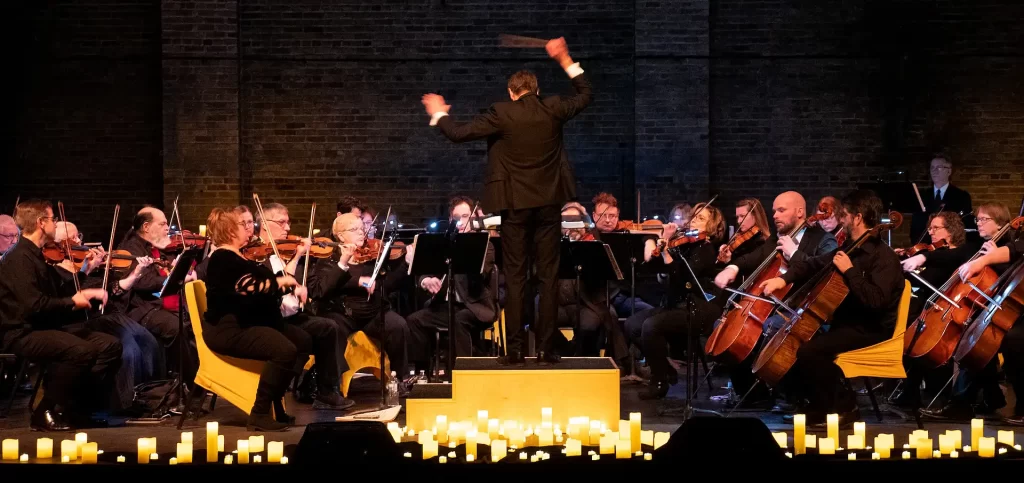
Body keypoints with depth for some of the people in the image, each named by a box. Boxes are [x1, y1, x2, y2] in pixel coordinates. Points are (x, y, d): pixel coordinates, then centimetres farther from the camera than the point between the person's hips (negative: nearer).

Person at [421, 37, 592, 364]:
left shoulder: (502, 114, -8)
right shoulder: (553, 109, -1)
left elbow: (459, 133, -6)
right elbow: (586, 95, 17)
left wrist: (438, 114, 13)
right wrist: (566, 61, 23)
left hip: (515, 205, -2)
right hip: (549, 202, 2)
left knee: (515, 277, 4)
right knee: (548, 276, 4)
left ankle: (515, 348, 3)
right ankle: (545, 348, 3)